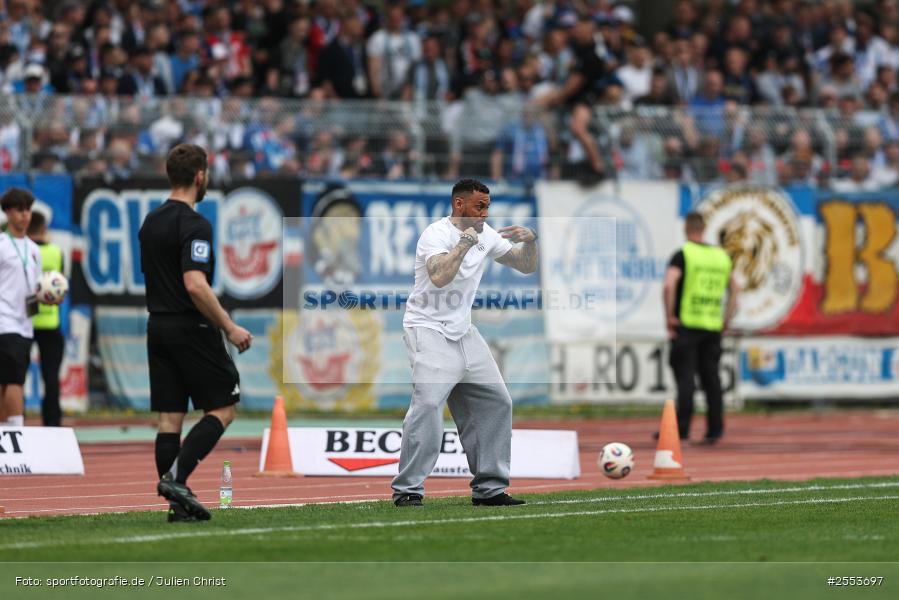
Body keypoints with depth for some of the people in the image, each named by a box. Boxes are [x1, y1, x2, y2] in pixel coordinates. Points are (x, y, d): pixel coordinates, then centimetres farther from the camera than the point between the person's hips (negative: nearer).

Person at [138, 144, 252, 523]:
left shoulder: (151, 222, 11)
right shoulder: (194, 225, -16)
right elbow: (195, 285, -24)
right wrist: (230, 327, -18)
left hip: (158, 327, 8)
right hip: (192, 330, -8)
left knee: (169, 418, 5)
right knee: (222, 408, 2)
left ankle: (178, 504, 4)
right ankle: (176, 476, -14)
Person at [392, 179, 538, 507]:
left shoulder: (485, 235, 8)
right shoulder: (437, 234, -14)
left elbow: (525, 266, 13)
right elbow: (439, 277, -33)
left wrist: (530, 240, -6)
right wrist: (465, 243, -26)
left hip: (463, 332, 8)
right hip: (429, 330, -8)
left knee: (495, 403, 5)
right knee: (428, 404, -22)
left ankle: (489, 489, 12)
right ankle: (408, 490, -20)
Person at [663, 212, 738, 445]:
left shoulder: (682, 255, -6)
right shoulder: (721, 256, 11)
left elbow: (669, 285, -20)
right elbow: (734, 290, 18)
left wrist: (669, 316, -12)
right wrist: (726, 321, 20)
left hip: (686, 324, -5)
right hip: (713, 327, 5)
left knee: (685, 377, -5)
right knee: (711, 378, 9)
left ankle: (682, 428, -10)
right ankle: (715, 429, 10)